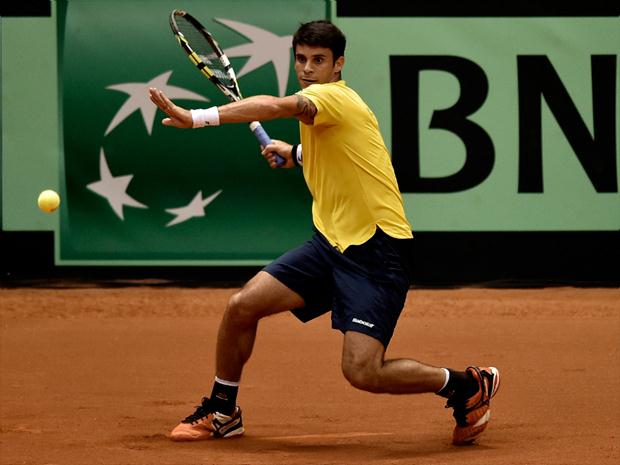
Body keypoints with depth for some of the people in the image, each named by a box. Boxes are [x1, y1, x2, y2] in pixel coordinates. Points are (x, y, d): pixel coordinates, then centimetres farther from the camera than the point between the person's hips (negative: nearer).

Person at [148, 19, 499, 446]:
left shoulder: (335, 97, -16)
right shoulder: (317, 110, 14)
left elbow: (275, 107, -36)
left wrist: (197, 117, -43)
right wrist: (297, 154, 21)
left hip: (377, 251, -9)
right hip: (331, 243, 9)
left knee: (362, 372, -18)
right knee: (243, 305, -1)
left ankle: (470, 385, 5)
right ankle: (222, 412, 20)